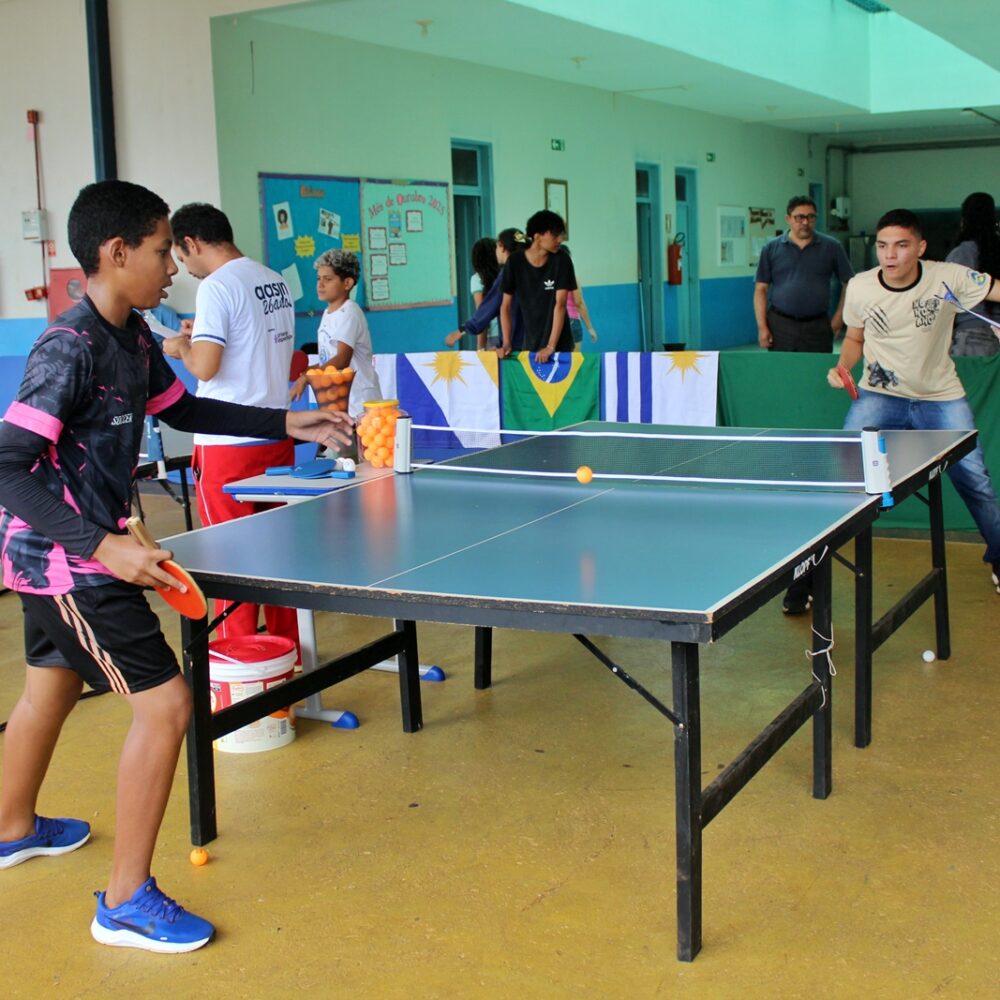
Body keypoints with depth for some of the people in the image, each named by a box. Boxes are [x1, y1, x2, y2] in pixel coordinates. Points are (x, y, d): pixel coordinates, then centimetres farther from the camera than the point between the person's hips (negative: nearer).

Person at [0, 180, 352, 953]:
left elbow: (182, 410, 20)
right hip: (65, 559, -10)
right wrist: (105, 546, -34)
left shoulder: (133, 337, 4)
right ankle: (127, 902, 2)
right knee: (164, 702, -10)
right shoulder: (70, 348, -24)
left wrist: (289, 422, 16)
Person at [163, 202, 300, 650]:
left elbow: (204, 367, -20)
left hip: (228, 444, -8)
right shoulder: (276, 282, 10)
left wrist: (181, 347, 0)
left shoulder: (216, 287, -14)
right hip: (277, 438, 8)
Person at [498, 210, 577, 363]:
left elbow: (560, 305, -14)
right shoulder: (515, 263, -4)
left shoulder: (562, 261, -8)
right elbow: (506, 306, 0)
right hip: (530, 344, 1)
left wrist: (551, 346, -22)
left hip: (559, 345, -1)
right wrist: (507, 343, -8)